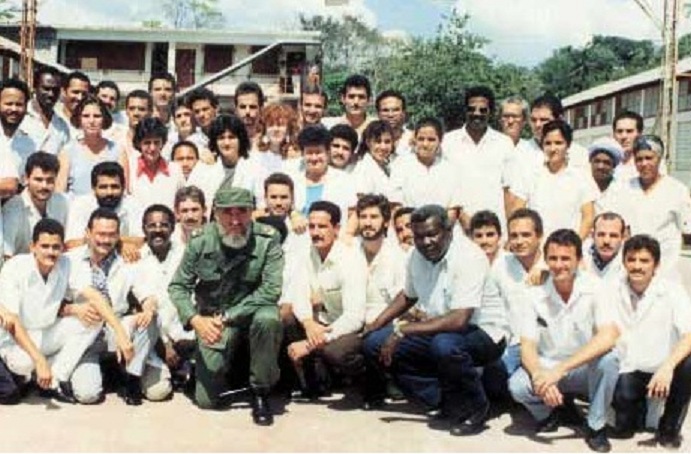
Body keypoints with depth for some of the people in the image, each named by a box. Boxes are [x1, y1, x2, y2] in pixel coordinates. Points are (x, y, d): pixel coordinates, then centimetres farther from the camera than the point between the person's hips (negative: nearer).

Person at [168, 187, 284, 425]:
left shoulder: (268, 240, -16)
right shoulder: (200, 241, -10)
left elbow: (270, 291, -21)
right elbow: (177, 287, -5)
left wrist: (227, 317, -26)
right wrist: (195, 320, -24)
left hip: (251, 311, -1)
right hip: (212, 319, 1)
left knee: (267, 318, -38)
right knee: (206, 399, -5)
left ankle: (260, 391, -15)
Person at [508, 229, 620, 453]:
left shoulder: (594, 288, -16)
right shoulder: (534, 296, -9)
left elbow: (609, 336, -29)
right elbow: (528, 347, -11)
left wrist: (559, 370, -35)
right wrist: (539, 376, -35)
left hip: (586, 370, -1)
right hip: (548, 367, 1)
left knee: (608, 360, -34)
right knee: (517, 386, -29)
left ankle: (596, 427, -9)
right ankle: (547, 415, 7)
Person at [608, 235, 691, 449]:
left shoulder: (672, 292, -8)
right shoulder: (612, 292, 1)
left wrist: (668, 367, -37)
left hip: (662, 372, 0)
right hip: (626, 372, 0)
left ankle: (669, 427, -5)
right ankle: (636, 409, 13)